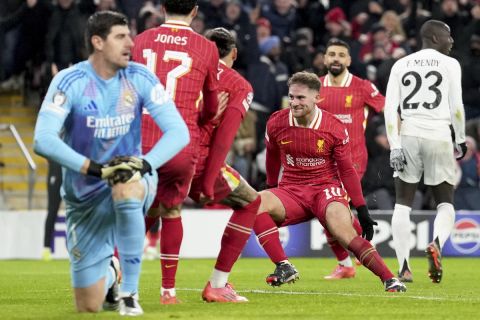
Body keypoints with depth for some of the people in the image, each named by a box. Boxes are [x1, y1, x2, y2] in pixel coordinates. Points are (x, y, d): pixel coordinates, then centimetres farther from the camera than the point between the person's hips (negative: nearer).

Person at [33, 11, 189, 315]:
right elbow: (43, 141, -26)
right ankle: (109, 273, 39)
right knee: (89, 307, -1)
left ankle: (130, 291, -26)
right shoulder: (70, 81, -15)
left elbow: (179, 132, -12)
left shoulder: (140, 78, -8)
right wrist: (95, 168, -35)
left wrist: (145, 163, -30)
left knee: (125, 186, -41)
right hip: (84, 196, 0)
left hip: (132, 179, 0)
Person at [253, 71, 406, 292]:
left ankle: (389, 279, -23)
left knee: (344, 231, -29)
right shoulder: (276, 124, -3)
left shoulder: (335, 129, -9)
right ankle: (284, 268, -24)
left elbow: (347, 170, 0)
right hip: (291, 191, 3)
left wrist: (362, 210, 0)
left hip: (326, 189, -3)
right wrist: (273, 189, 28)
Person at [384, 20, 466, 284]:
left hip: (408, 134, 2)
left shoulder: (401, 65, 11)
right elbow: (456, 107, -1)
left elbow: (390, 108, 2)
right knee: (445, 203, 10)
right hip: (439, 135, -2)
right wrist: (461, 140, 12)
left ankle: (404, 267, -1)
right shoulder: (450, 65, 3)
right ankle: (436, 243, -20)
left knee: (403, 203, 10)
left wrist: (395, 147, -1)